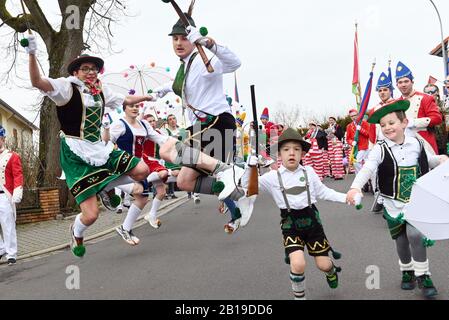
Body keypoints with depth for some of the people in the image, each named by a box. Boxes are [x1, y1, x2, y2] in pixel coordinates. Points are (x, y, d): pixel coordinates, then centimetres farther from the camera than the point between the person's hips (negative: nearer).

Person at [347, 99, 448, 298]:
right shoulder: (380, 149, -11)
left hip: (415, 201, 0)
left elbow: (427, 161, 16)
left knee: (415, 234, -15)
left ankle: (423, 275, 3)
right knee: (401, 239, 10)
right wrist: (355, 187, -41)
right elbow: (367, 169, -25)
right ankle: (407, 271, 33)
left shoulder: (416, 144, -2)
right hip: (393, 203, 0)